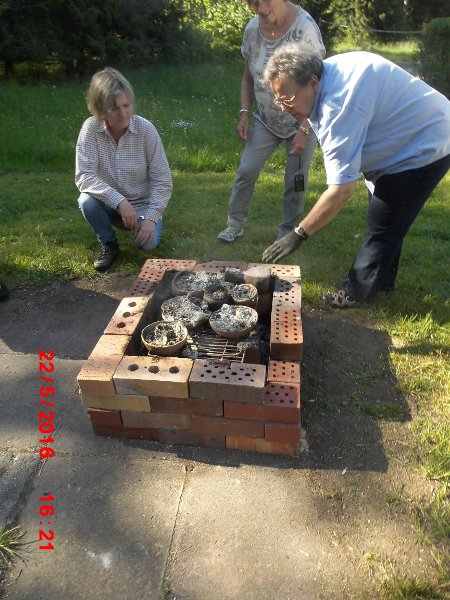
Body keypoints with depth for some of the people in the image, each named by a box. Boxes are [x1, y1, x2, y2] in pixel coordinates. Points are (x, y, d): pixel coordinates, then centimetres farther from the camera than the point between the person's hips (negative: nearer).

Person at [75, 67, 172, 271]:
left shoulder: (146, 129, -17)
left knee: (148, 243, -24)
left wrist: (151, 217, -24)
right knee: (87, 201, -30)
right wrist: (119, 201, -33)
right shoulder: (91, 128, -16)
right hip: (111, 204, 1)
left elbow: (163, 180, -15)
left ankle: (145, 224, 15)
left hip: (142, 204, 0)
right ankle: (109, 243, 0)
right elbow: (83, 176, -22)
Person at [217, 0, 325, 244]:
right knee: (246, 170, -1)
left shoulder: (304, 28, -20)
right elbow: (248, 77, 8)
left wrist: (304, 130, -25)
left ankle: (288, 231, 19)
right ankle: (235, 224, 15)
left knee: (295, 179, 2)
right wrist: (244, 114, -3)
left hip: (302, 120, -4)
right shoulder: (252, 29, -5)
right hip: (266, 118, 4)